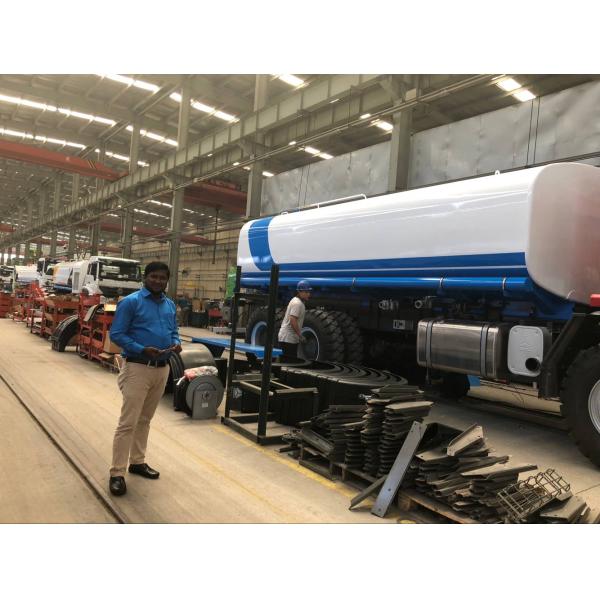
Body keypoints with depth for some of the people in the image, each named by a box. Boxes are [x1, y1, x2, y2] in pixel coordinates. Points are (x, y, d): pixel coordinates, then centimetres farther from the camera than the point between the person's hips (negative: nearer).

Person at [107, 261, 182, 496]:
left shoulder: (170, 305, 11)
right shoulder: (130, 302, -9)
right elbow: (116, 334, -11)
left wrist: (176, 344, -5)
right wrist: (142, 350, -23)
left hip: (163, 369, 7)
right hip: (137, 368, -7)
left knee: (145, 419, 18)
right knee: (128, 422, -5)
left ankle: (137, 461, 32)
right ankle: (117, 473, 4)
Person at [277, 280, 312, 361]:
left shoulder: (296, 301, 15)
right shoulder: (298, 303, -16)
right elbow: (292, 320, -25)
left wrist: (299, 335, 19)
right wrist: (300, 335, -21)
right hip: (288, 339, -10)